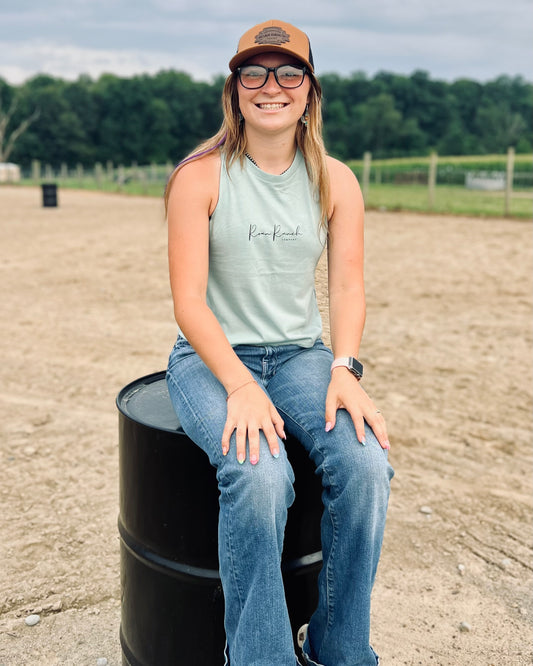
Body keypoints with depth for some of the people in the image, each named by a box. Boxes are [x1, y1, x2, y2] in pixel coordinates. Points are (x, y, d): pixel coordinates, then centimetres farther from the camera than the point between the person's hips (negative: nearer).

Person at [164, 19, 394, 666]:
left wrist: (344, 370, -15)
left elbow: (347, 287, 2)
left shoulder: (335, 182, 5)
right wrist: (240, 386, -23)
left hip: (300, 356, 3)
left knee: (365, 462, -24)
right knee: (259, 475, -32)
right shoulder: (200, 176, -5)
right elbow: (189, 302, -10)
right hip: (210, 357, -3)